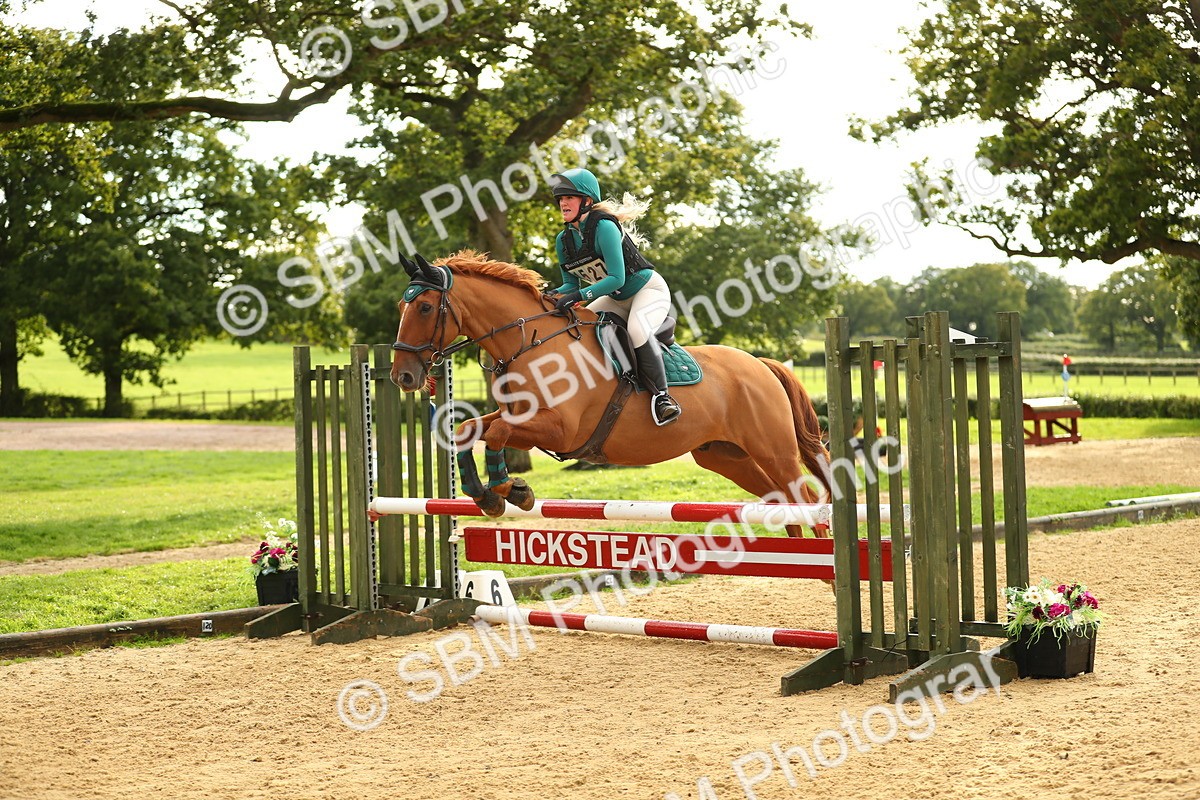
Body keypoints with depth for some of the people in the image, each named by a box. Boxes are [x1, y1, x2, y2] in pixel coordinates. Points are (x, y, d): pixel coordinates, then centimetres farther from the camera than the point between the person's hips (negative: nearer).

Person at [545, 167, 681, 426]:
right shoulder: (564, 240, -3)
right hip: (617, 299, 9)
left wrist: (580, 295, -37)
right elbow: (572, 283, 5)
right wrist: (557, 294, -17)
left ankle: (661, 395, -26)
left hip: (649, 289, -9)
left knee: (637, 330, -35)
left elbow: (617, 278, -29)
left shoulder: (604, 227, -26)